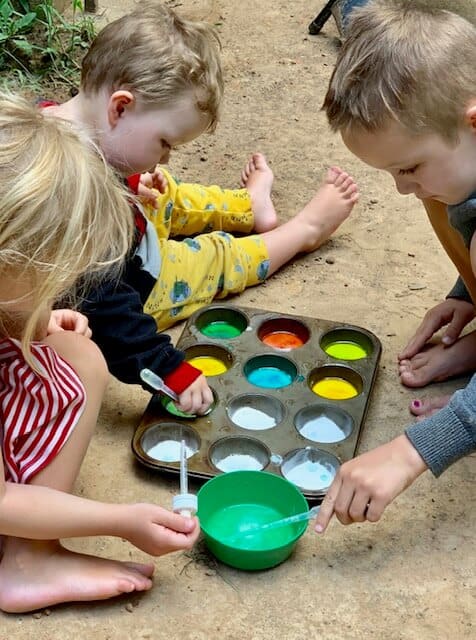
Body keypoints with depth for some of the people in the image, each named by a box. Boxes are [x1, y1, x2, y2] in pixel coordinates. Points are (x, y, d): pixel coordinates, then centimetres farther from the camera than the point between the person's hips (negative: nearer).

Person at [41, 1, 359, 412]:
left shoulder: (55, 117, -17)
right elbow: (106, 306, -41)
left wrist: (131, 185, -4)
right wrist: (169, 371, -39)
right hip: (134, 294, -8)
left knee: (168, 199, 22)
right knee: (215, 256, 8)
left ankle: (252, 205, 50)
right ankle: (306, 229, 33)